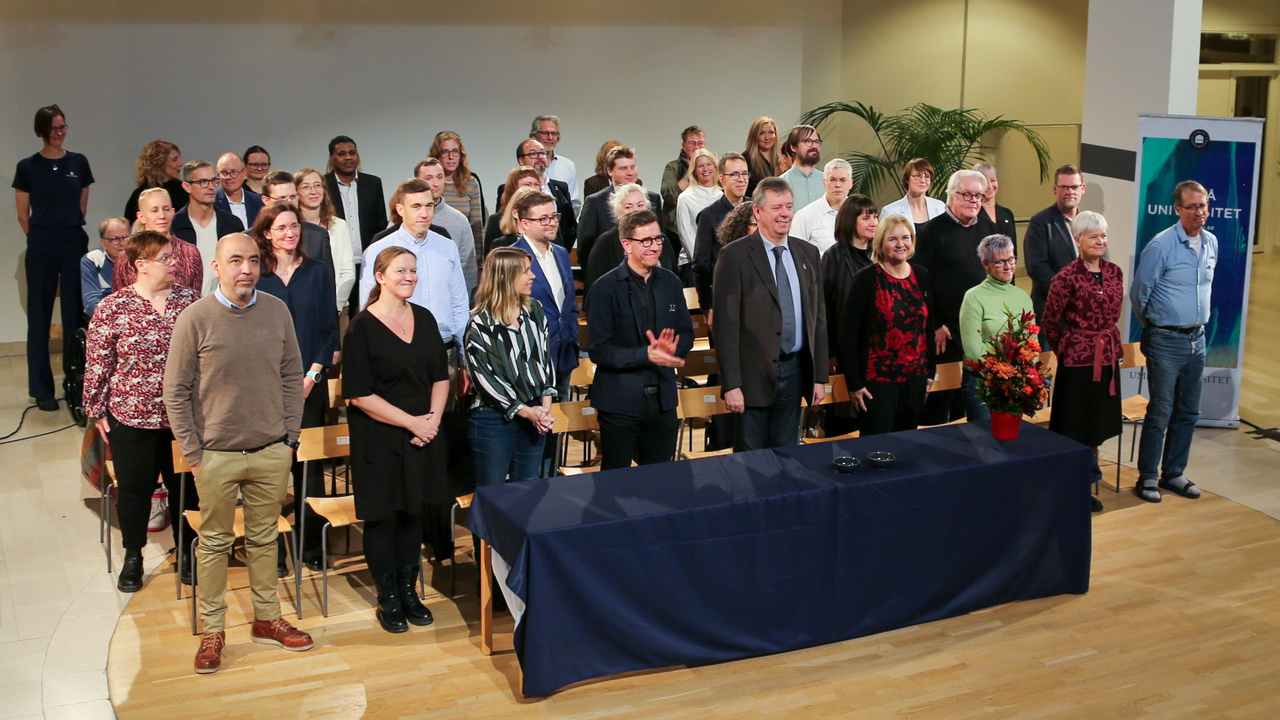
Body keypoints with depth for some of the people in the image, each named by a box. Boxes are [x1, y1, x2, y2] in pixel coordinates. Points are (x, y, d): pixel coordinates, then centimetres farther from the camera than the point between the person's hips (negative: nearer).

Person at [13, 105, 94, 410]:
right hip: (41, 248, -2)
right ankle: (42, 390, 8)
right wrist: (42, 238, 6)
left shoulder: (79, 162, 7)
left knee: (75, 316, 5)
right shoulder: (28, 167, 0)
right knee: (40, 317, 3)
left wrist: (69, 232, 6)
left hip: (75, 244, 2)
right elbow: (23, 215, 4)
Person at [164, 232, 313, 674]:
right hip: (216, 455, -3)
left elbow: (292, 377, 8)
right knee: (215, 542, 8)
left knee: (264, 537, 15)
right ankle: (212, 630, 20)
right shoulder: (194, 319, -9)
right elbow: (176, 393, -4)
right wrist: (193, 453, -6)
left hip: (271, 452, 3)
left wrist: (290, 438, 5)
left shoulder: (277, 312, 0)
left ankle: (267, 620, 28)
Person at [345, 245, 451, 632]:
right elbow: (359, 394, -14)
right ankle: (388, 598, 18)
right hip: (379, 439, -5)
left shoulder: (425, 318, 7)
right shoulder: (362, 327, -11)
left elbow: (440, 375, 11)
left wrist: (433, 418, -6)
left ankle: (409, 590, 26)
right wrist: (411, 422, -15)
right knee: (383, 517, 4)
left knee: (413, 512, 12)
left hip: (423, 436, 5)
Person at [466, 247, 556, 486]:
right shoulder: (480, 325, -11)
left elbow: (546, 359, 7)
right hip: (494, 417, -5)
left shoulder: (535, 311, 6)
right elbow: (484, 378, -13)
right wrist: (526, 411, -14)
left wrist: (545, 406, -4)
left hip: (535, 414, 5)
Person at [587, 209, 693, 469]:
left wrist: (672, 349, -11)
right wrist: (645, 355, -23)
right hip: (620, 403, -5)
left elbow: (686, 334, 12)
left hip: (662, 400, 5)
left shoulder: (671, 283, 9)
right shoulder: (605, 289, -8)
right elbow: (598, 350, -13)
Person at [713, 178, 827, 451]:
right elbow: (725, 324, -10)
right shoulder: (735, 255, -7)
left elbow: (819, 316, 12)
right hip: (754, 374, -5)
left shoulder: (808, 253, 9)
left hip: (795, 371, 5)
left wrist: (820, 376, 9)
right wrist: (731, 384, -15)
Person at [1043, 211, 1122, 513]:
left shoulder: (1114, 272, 4)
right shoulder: (1067, 277, -15)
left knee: (1097, 425, 14)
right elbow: (1049, 320, -6)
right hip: (1078, 360, -6)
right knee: (1075, 426, 3)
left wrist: (1105, 340, 16)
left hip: (1108, 357, 6)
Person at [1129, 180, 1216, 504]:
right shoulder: (1160, 246, -14)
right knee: (1160, 412, -2)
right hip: (1165, 341, -6)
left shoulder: (1212, 243, 6)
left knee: (1188, 413, 11)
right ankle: (1147, 477, 9)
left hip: (1197, 340, 6)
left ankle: (1173, 474, 23)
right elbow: (1138, 294, -6)